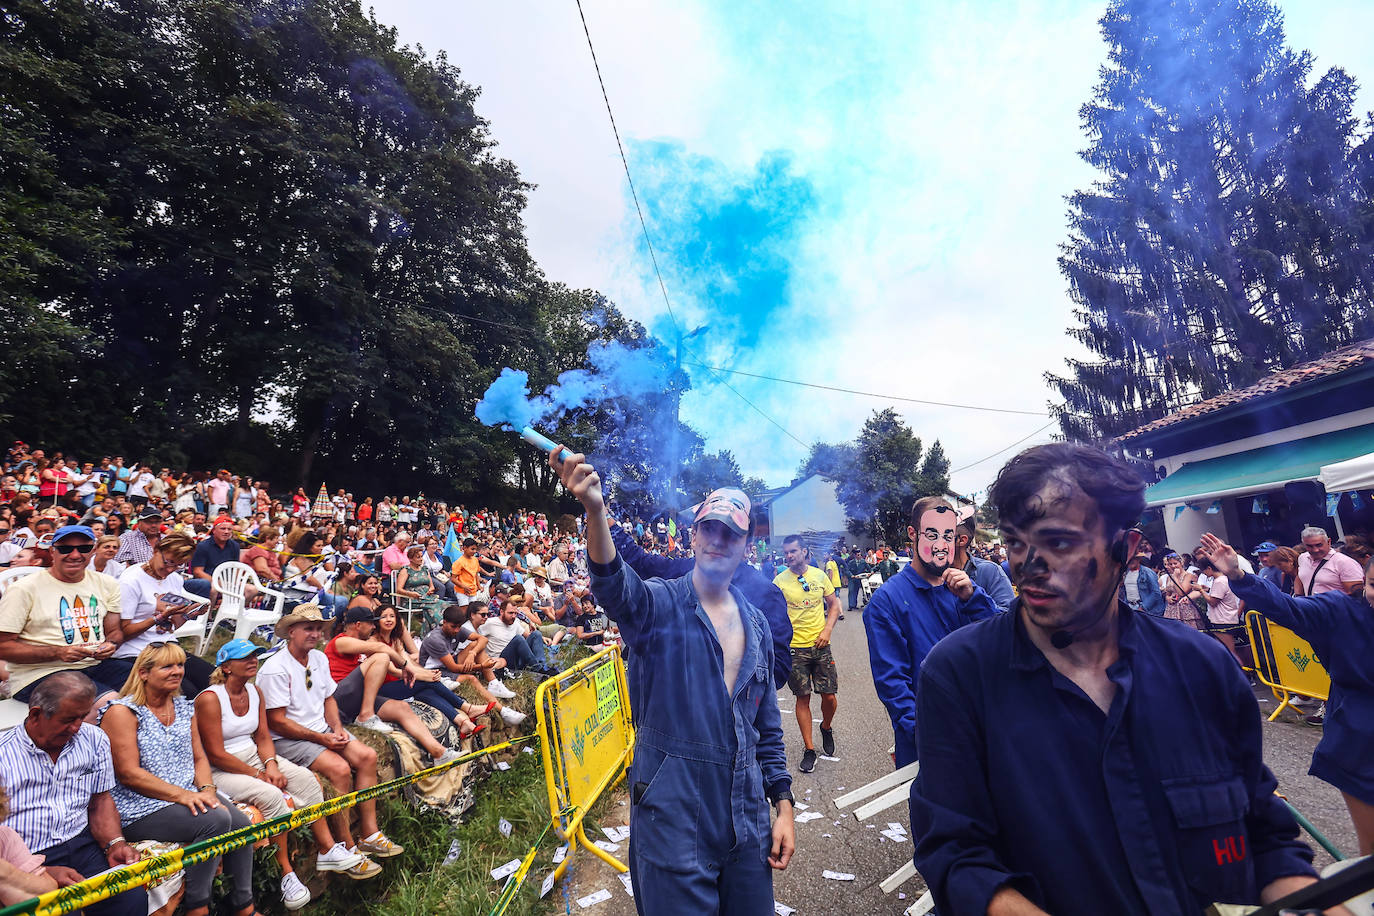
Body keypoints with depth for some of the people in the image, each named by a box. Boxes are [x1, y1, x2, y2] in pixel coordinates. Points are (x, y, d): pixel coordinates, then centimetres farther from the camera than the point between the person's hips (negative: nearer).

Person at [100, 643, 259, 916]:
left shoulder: (183, 708, 14)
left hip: (187, 796, 7)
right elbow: (129, 774, -15)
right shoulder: (122, 712, -9)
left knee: (240, 821, -14)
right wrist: (181, 794, -21)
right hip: (139, 810, -7)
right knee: (216, 820, -27)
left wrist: (206, 789, -6)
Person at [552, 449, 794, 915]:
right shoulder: (661, 604, -11)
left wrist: (783, 804, 9)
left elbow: (766, 723, 12)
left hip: (746, 816, 5)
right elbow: (615, 587, -35)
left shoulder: (756, 622, 6)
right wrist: (596, 511, -53)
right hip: (672, 814, -5)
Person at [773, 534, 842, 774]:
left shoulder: (819, 575, 1)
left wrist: (827, 630, -4)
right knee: (803, 698, 3)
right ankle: (809, 749, 15)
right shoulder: (779, 580, -5)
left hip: (820, 645, 2)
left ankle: (826, 727, 35)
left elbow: (834, 604, 10)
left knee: (830, 696, 3)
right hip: (794, 647, -2)